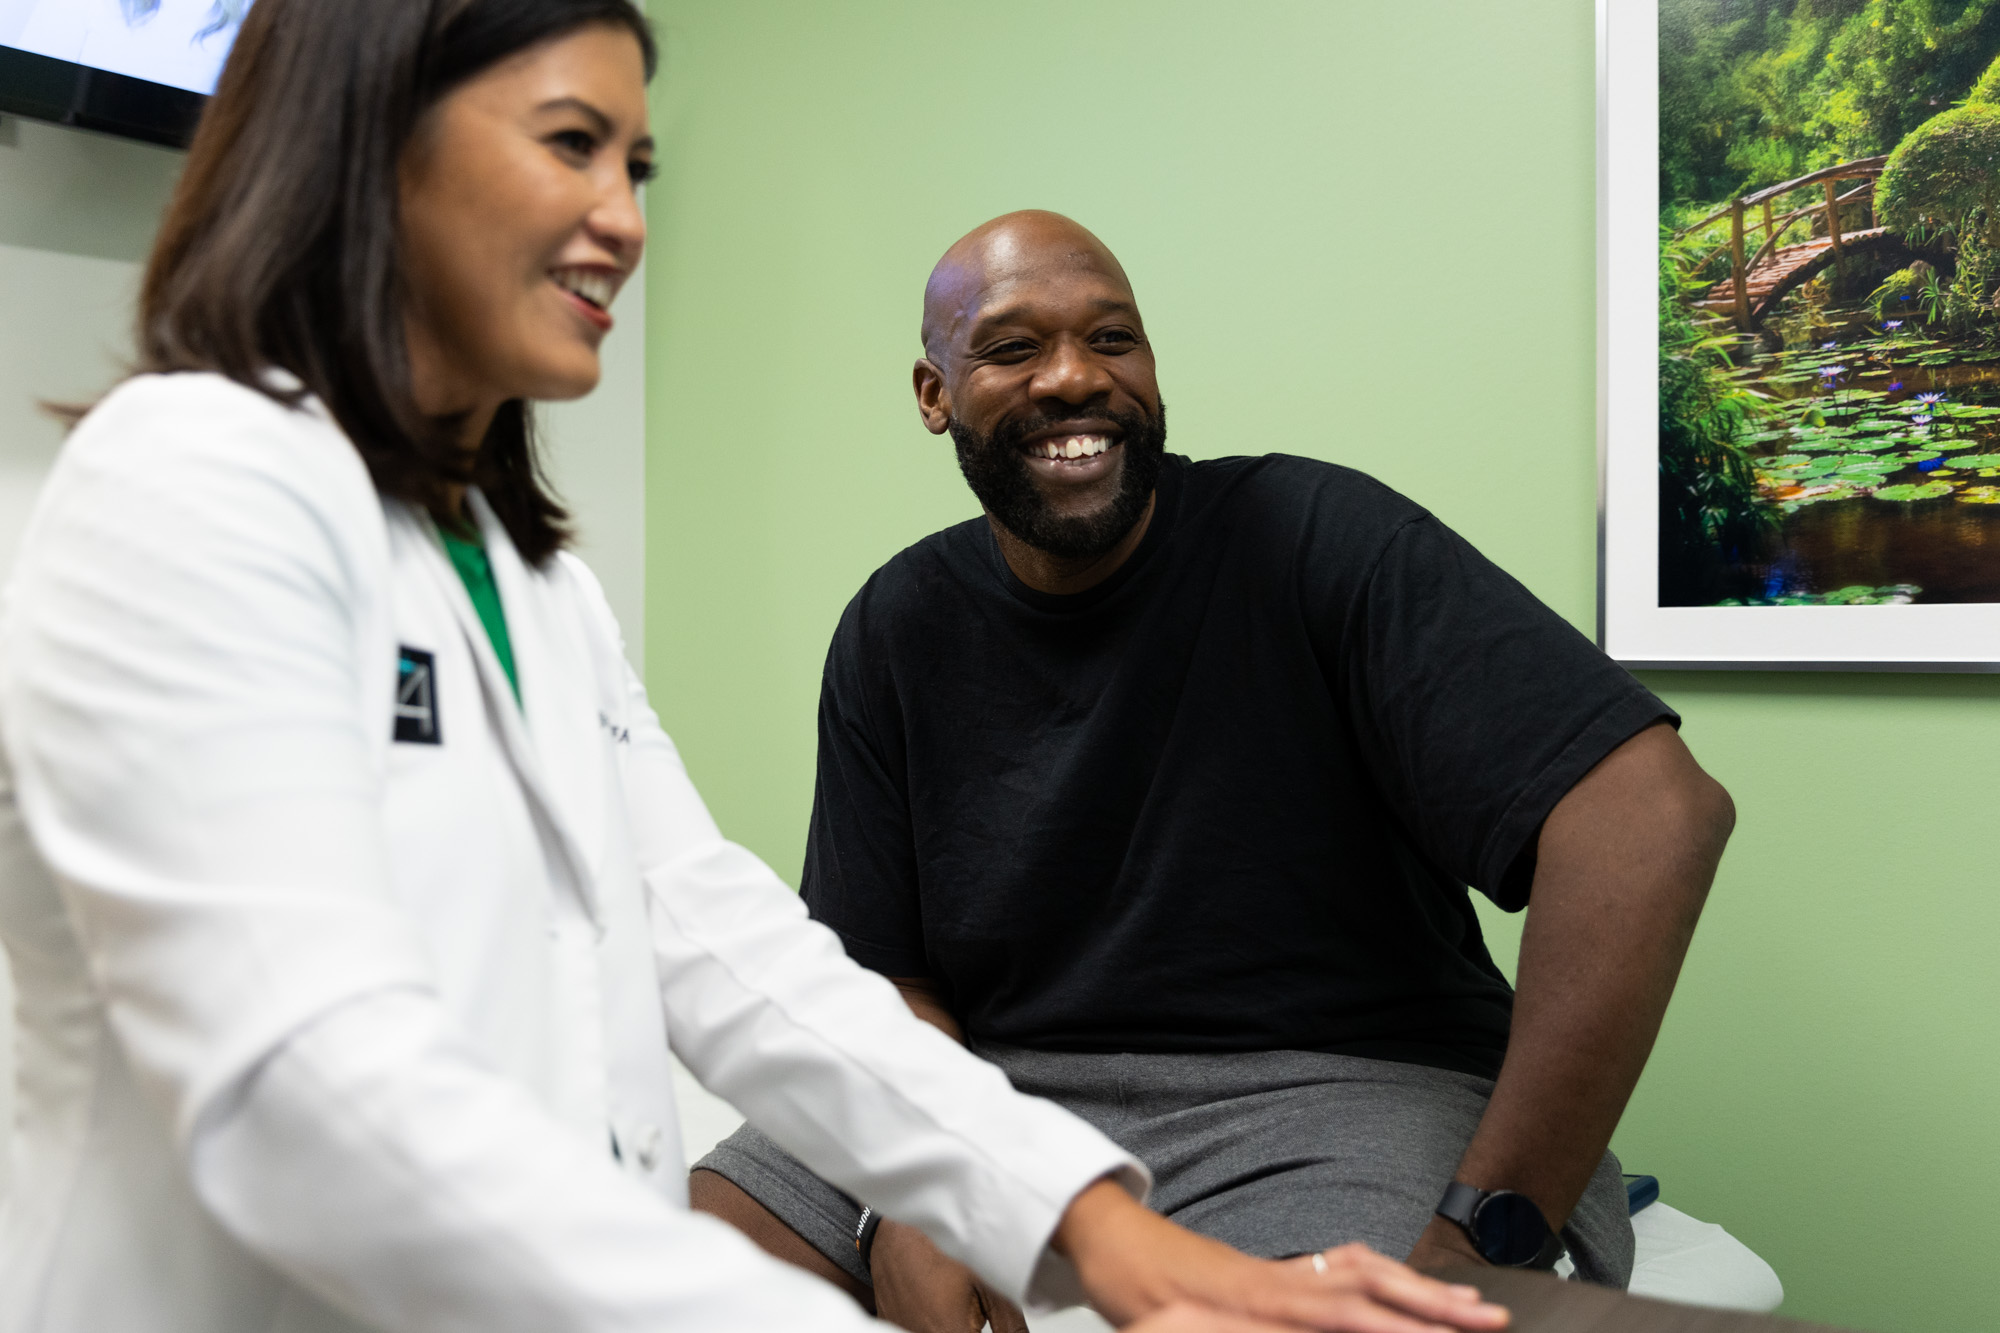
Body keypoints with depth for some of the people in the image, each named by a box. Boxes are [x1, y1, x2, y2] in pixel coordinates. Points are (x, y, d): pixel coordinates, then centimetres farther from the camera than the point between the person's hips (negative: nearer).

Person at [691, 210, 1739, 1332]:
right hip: (1002, 1091, 4)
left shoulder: (1317, 536, -11)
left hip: (1336, 1093, -3)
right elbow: (881, 972, 5)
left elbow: (1657, 811, -22)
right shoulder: (896, 632, 4)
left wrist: (1490, 1228, -25)